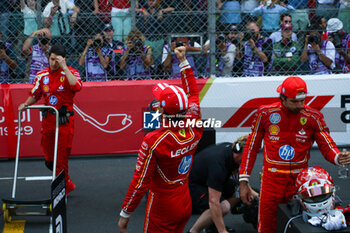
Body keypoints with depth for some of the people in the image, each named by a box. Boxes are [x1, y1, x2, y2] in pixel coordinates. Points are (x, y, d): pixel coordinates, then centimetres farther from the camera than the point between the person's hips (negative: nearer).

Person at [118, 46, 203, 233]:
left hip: (162, 207, -6)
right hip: (185, 203, 6)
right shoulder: (194, 131, -9)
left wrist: (125, 214, -8)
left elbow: (141, 181, -19)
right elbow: (192, 93, 8)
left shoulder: (154, 141, -25)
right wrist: (184, 62, 16)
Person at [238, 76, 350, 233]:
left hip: (300, 178, 0)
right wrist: (243, 181, 4)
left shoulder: (313, 117, -1)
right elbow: (252, 146, 6)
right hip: (272, 177, 0)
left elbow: (327, 146, 0)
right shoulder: (265, 113, -1)